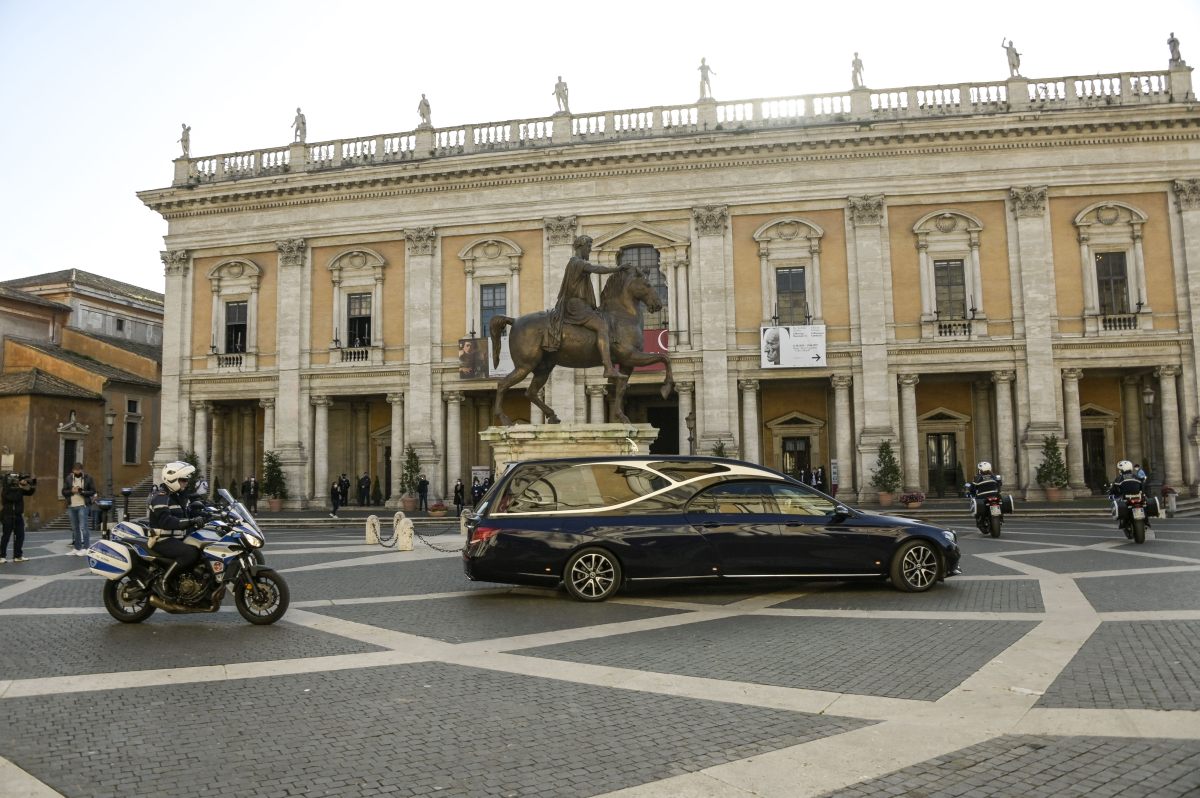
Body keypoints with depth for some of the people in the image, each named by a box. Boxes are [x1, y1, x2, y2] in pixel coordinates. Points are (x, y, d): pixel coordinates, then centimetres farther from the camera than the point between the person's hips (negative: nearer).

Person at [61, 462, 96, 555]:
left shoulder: (88, 478, 0)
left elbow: (93, 491, 0)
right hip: (71, 506, 4)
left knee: (83, 527, -10)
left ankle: (85, 548, -8)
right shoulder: (68, 478, 8)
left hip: (82, 506, -4)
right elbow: (64, 492, 10)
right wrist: (71, 491, -11)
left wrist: (82, 491, -17)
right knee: (75, 528, 10)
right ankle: (77, 548, 16)